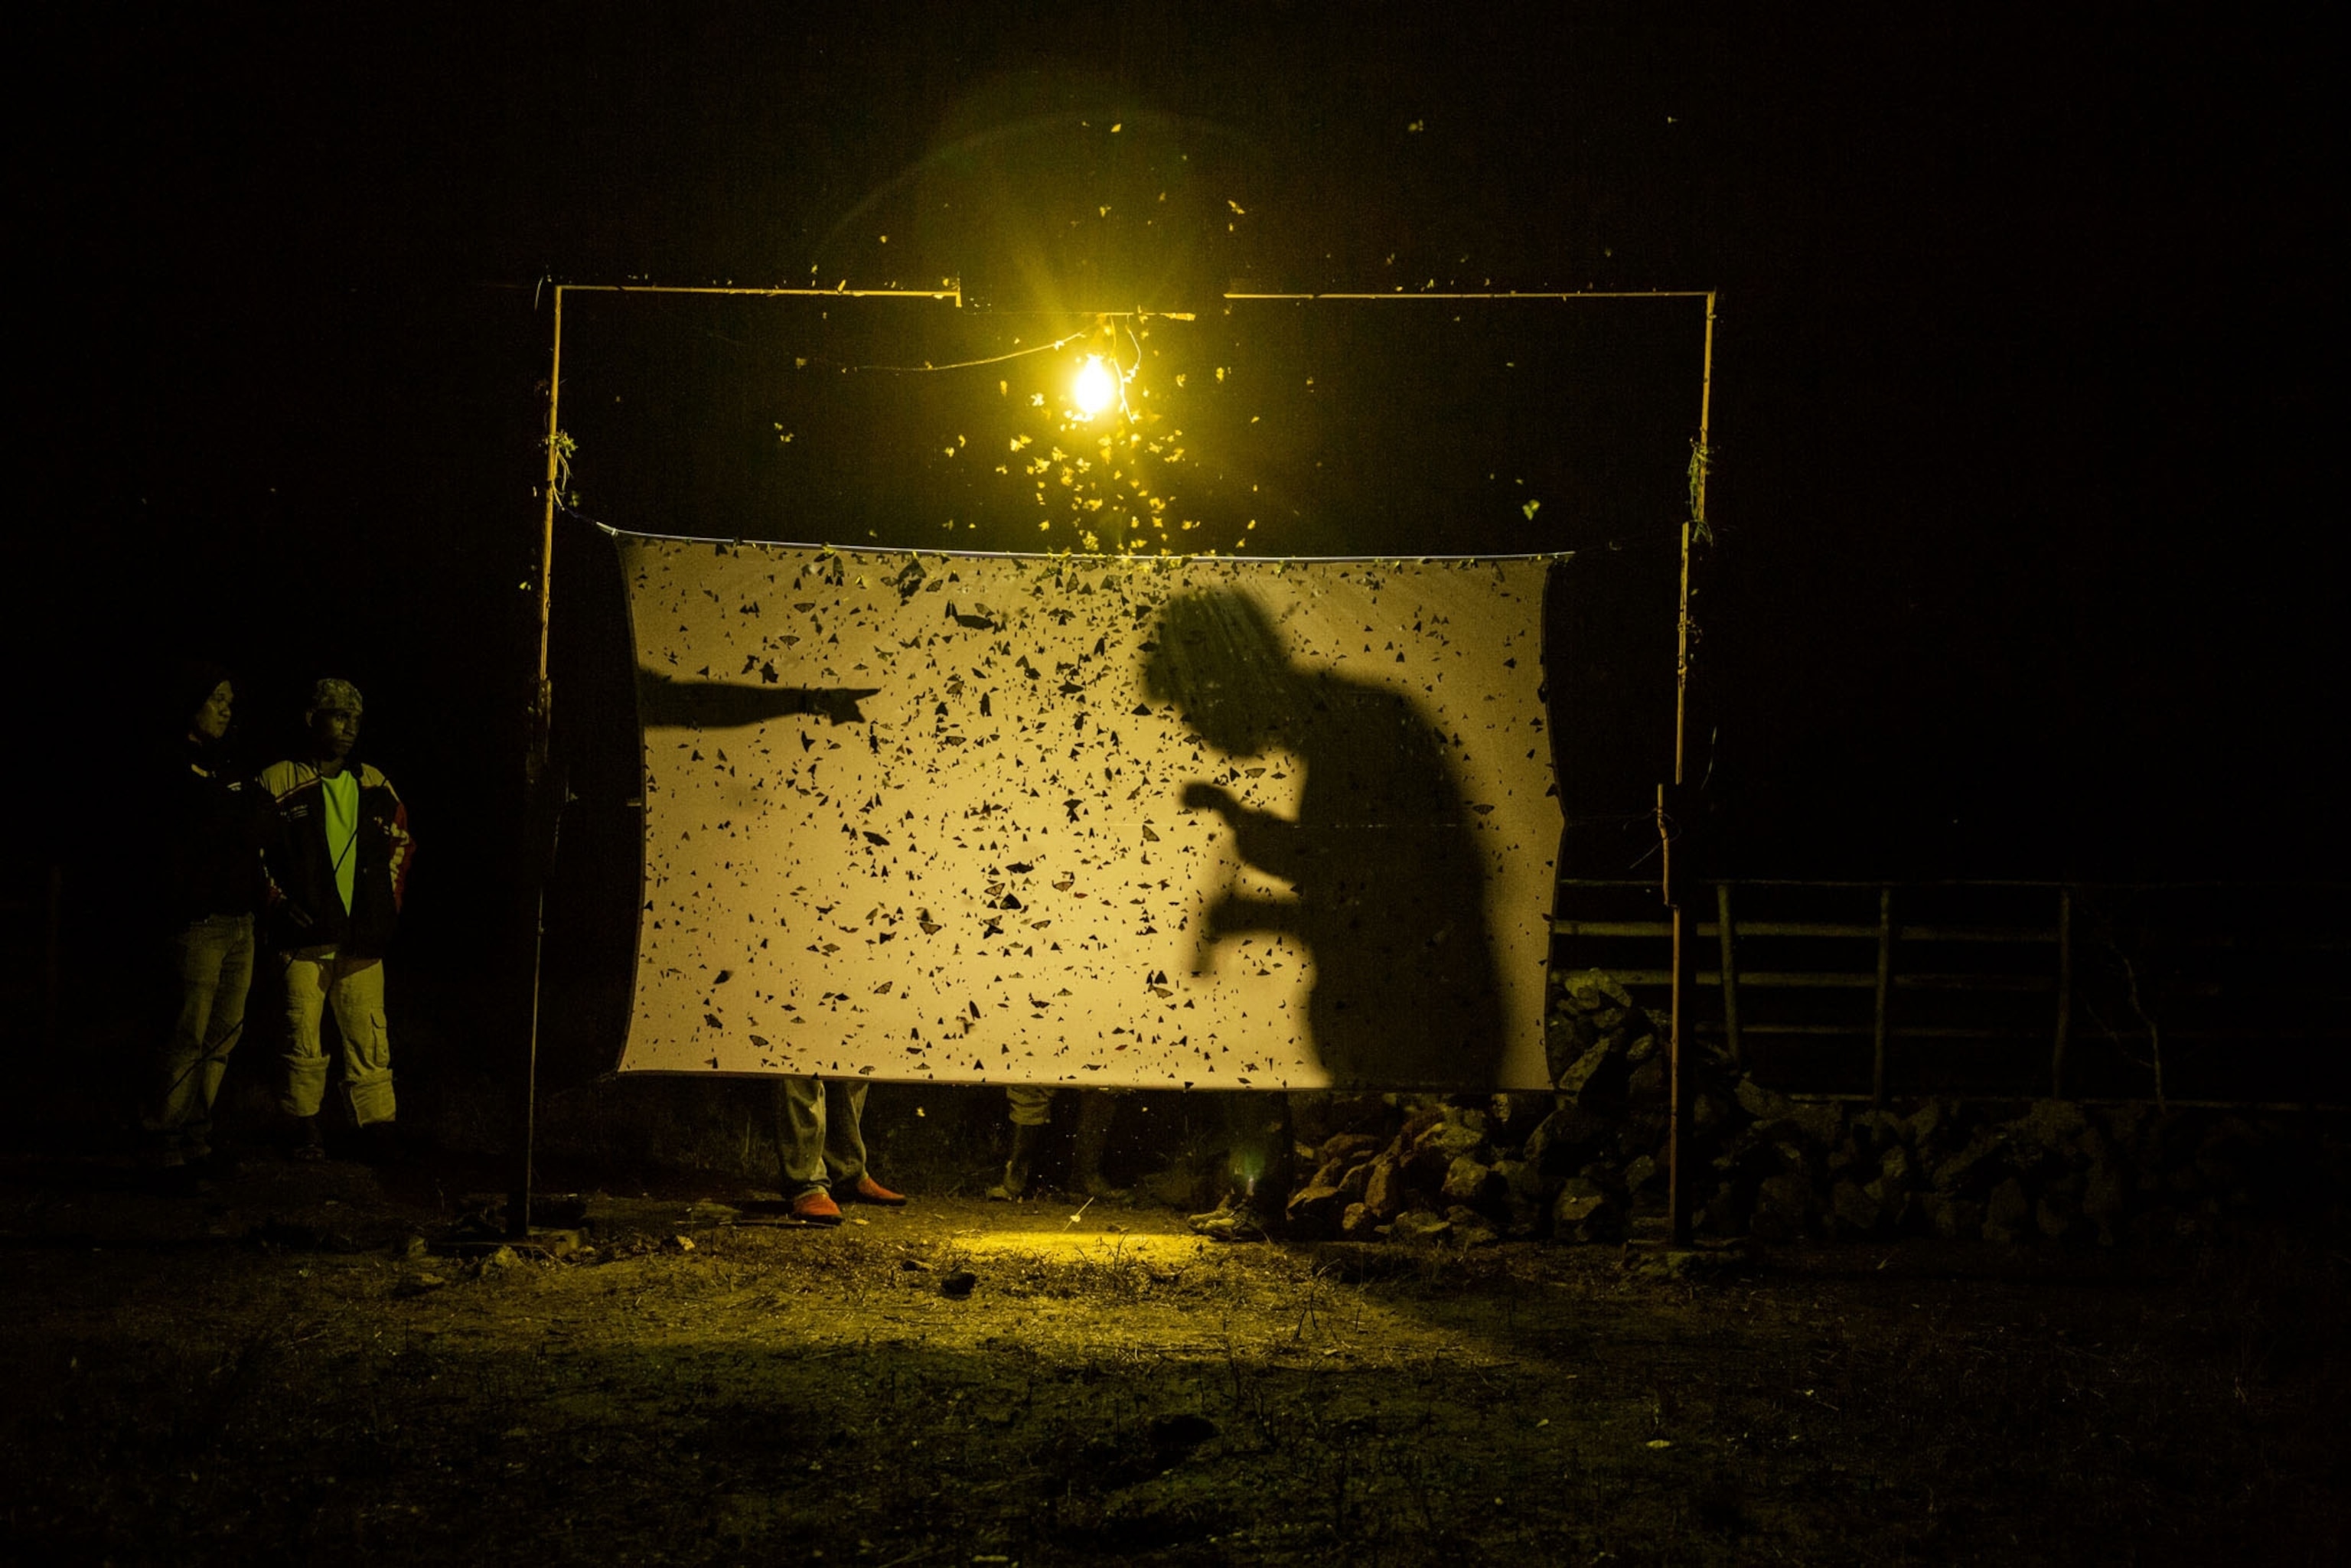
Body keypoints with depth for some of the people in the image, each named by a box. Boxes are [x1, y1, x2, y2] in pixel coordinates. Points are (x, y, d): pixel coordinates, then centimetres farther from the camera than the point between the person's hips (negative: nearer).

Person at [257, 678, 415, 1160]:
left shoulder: (373, 786, 12)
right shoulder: (278, 782, 2)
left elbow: (402, 843, 23)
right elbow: (250, 850, 4)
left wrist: (390, 902, 14)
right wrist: (280, 902, -5)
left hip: (362, 937, 2)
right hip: (303, 935, -2)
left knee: (369, 1033, -2)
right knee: (303, 1033, -1)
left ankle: (379, 1123, 2)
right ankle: (306, 1126, 10)